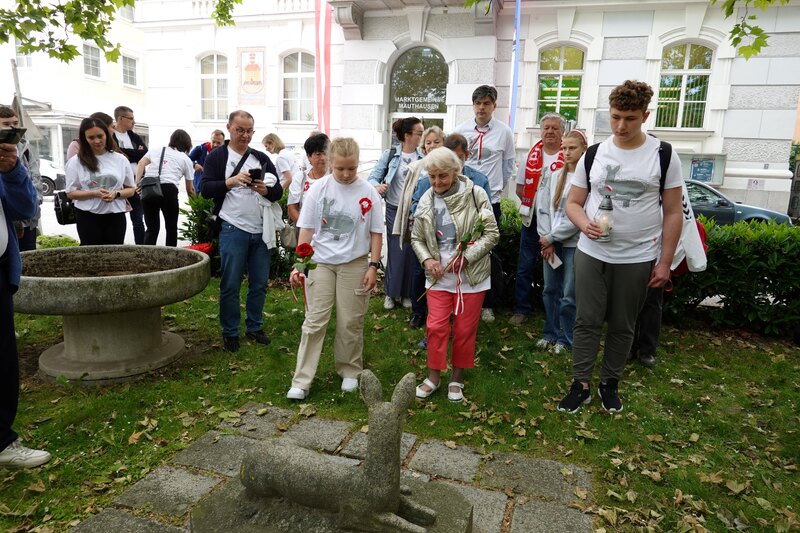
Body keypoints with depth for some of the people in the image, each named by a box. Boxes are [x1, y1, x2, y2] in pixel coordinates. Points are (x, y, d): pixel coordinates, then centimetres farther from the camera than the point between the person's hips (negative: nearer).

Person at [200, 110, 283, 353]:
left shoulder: (261, 158, 12)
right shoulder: (216, 157, 3)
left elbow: (279, 191, 8)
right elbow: (205, 189, -7)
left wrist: (265, 190, -14)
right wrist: (231, 181, -21)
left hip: (261, 230, 4)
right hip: (233, 230, -4)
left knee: (260, 283, 9)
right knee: (231, 284, 2)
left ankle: (254, 327, 25)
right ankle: (230, 332, 16)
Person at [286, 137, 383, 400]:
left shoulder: (368, 192, -3)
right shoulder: (318, 189, -3)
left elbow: (376, 232, 2)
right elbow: (306, 229, -1)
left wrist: (373, 266, -2)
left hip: (354, 264, 0)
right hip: (321, 262, 0)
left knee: (351, 322, 9)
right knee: (314, 321, 1)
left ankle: (350, 371, 28)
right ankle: (301, 381, 7)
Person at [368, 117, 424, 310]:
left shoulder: (423, 158, 2)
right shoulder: (390, 155, -3)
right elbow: (373, 177, -5)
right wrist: (378, 186, -26)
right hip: (395, 210, -2)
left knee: (412, 253, 6)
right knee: (395, 252, 1)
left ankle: (407, 293, 22)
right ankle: (391, 293, 18)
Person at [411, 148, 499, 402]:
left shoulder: (475, 195, -10)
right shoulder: (426, 202, 1)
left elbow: (491, 234, -9)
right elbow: (417, 238, 10)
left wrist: (466, 257, -18)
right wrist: (427, 259, -9)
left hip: (471, 275, -2)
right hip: (439, 275, 2)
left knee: (465, 329, 8)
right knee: (436, 326, 2)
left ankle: (457, 377, 28)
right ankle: (434, 375, 23)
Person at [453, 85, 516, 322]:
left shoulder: (504, 131, 1)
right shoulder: (461, 130, 3)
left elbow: (508, 164, 10)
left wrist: (498, 187, 9)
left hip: (490, 200, -1)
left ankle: (488, 304, 18)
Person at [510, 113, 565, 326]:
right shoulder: (532, 155, 7)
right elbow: (520, 187, 12)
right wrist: (533, 204, 0)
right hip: (532, 219, 3)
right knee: (525, 266, 7)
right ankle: (522, 309, 18)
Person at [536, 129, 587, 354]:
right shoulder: (553, 177, 7)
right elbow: (543, 209, 5)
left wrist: (551, 237, -10)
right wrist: (546, 239, -4)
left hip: (573, 243, -4)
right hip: (549, 242, 5)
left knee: (568, 295, 2)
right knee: (550, 290, 12)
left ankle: (565, 338, 17)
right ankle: (550, 333, 26)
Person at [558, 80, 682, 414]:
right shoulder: (593, 155, 3)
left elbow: (673, 213, 0)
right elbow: (573, 203, 7)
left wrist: (665, 262, -3)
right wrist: (585, 224, -15)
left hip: (637, 258, -1)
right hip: (591, 254, 1)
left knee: (622, 326, 10)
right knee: (587, 321, 5)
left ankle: (610, 383, 28)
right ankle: (581, 385, 17)